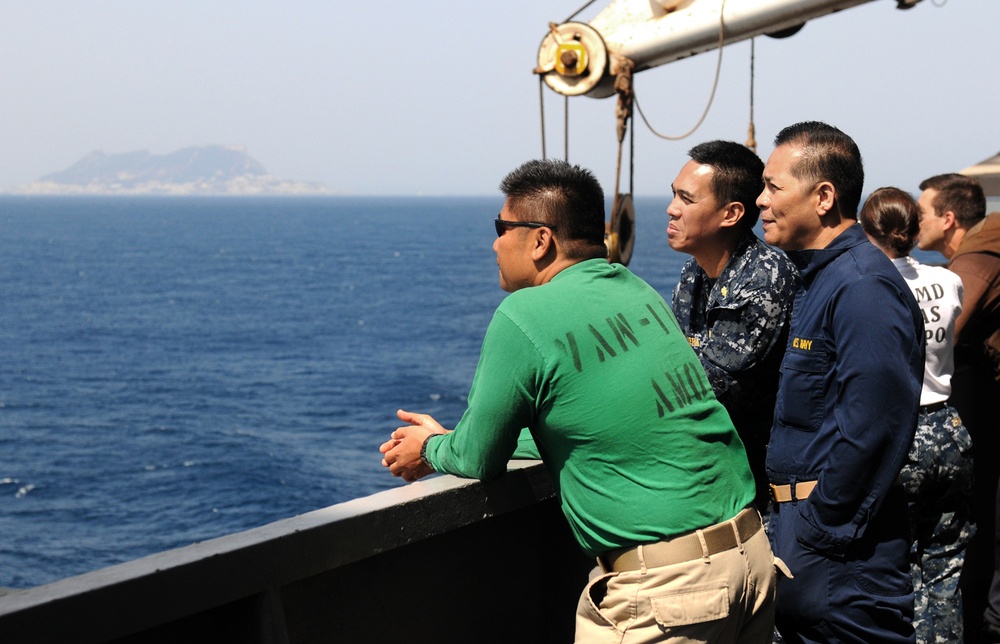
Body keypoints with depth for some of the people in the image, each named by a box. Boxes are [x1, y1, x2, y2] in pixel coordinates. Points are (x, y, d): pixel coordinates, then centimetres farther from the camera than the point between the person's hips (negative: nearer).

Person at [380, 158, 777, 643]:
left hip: (664, 585, -8)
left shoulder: (523, 317, -12)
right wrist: (447, 439, 27)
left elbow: (479, 460, -3)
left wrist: (432, 451, 20)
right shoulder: (637, 291, 11)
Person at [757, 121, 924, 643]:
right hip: (802, 520, 10)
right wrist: (790, 519, 16)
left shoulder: (862, 286, -18)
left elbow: (871, 428, -24)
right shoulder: (818, 278, 15)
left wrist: (818, 529, -20)